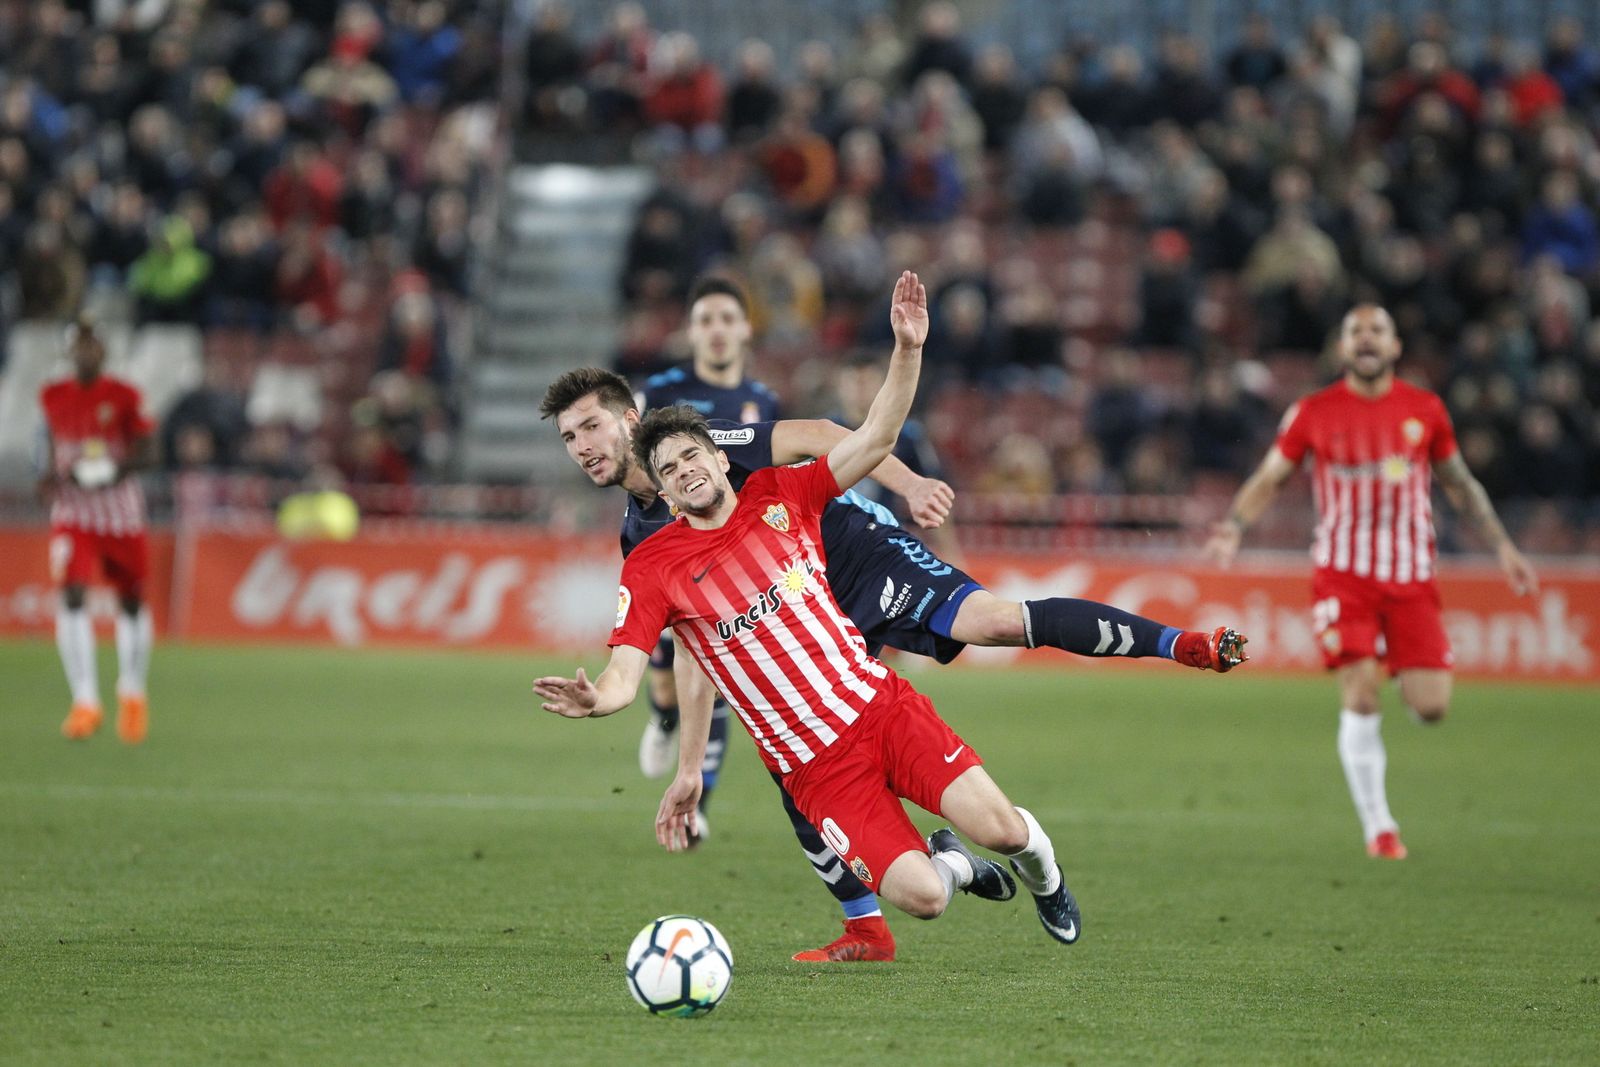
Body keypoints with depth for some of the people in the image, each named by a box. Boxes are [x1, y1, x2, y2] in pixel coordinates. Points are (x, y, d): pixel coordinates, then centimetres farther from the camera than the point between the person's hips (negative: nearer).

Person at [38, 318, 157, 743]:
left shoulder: (124, 397, -5)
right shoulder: (53, 397, 4)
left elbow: (148, 452, -6)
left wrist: (119, 468, -24)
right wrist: (50, 476, 0)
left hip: (121, 512, -1)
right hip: (72, 513, 1)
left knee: (131, 602, 11)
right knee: (72, 597, -18)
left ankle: (132, 693, 34)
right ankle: (85, 701, -19)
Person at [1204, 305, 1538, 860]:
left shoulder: (1425, 410, 5)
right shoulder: (1314, 413, 0)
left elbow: (1459, 482, 17)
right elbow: (1268, 478, 6)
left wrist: (1502, 546, 13)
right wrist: (1233, 527, -12)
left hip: (1411, 575, 2)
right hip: (1343, 574, -2)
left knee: (1430, 707, -7)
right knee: (1360, 700, -14)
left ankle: (1403, 670, 31)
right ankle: (1378, 826, -2)